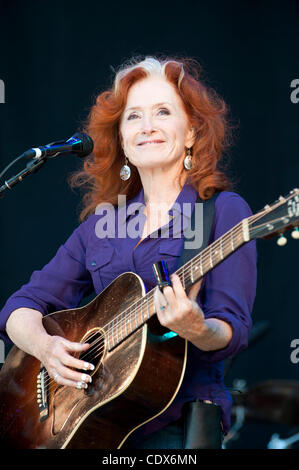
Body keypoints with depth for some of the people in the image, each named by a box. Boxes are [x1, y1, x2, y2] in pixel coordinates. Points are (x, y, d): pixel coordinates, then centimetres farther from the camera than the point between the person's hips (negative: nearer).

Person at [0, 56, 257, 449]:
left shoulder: (222, 211, 0)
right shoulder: (101, 223, 13)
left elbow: (233, 331, -7)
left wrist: (197, 330, -28)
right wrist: (44, 345, -8)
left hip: (174, 421, -4)